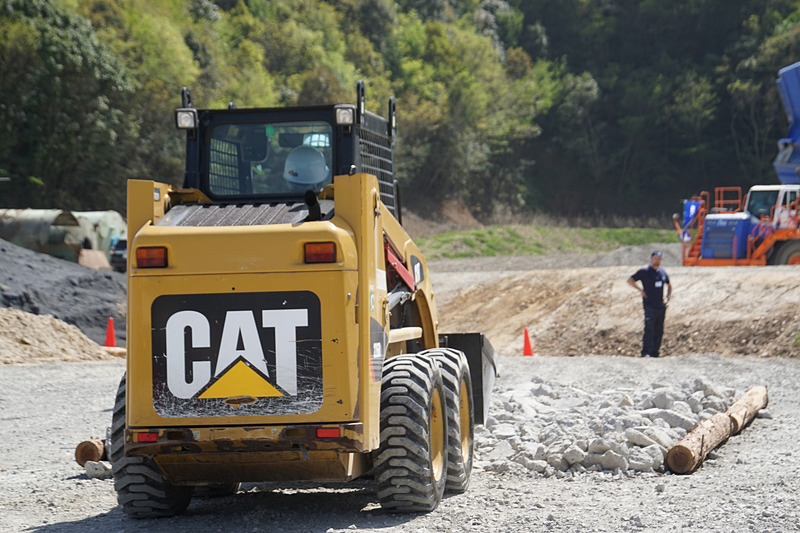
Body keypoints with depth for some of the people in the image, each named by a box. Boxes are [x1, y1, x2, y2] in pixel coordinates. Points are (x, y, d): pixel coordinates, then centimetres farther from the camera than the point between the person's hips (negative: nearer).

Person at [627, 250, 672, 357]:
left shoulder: (662, 272, 14)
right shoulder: (644, 271, -3)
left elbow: (669, 285, 28)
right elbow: (630, 280, -3)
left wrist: (668, 297, 12)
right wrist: (641, 290, -10)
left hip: (661, 306, 6)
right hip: (650, 306, -6)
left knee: (659, 331, 8)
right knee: (649, 329, -14)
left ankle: (655, 353, 15)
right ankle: (646, 352, -17)